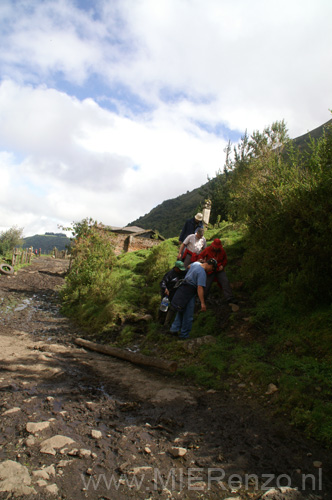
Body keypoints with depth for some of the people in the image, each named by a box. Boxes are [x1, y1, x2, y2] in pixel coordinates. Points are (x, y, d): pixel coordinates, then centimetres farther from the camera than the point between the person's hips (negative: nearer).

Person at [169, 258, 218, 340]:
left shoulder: (195, 263, 5)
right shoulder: (202, 273, -20)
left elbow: (188, 267, 28)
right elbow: (200, 288, -27)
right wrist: (202, 303, -27)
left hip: (183, 289, 9)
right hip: (189, 294, -9)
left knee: (181, 311, 21)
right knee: (188, 316, 5)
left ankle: (174, 329, 24)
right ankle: (184, 335, 15)